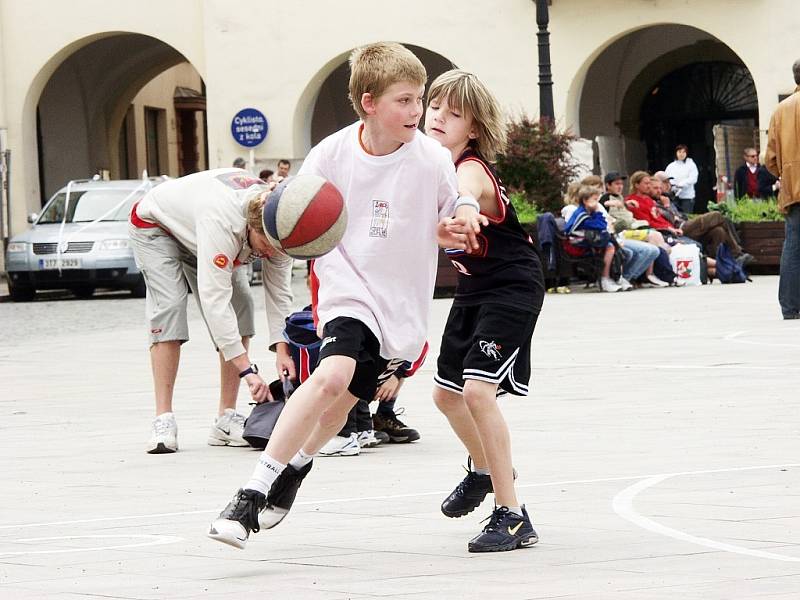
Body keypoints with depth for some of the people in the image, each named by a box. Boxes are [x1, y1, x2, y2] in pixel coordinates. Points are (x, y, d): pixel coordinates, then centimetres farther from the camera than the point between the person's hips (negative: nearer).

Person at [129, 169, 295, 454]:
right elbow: (215, 299, -50)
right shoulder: (223, 222, -48)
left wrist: (281, 349, -32)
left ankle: (227, 419, -9)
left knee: (241, 305, -11)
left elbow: (279, 291, -19)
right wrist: (247, 371, -52)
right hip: (156, 224, -6)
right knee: (168, 308, -24)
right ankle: (163, 421, -23)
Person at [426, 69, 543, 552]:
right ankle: (486, 470, 50)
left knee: (478, 389, -23)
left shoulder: (471, 169, -26)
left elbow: (461, 205, -52)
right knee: (447, 392, 20)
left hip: (513, 286, -9)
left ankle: (512, 517, -17)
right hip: (474, 287, 9)